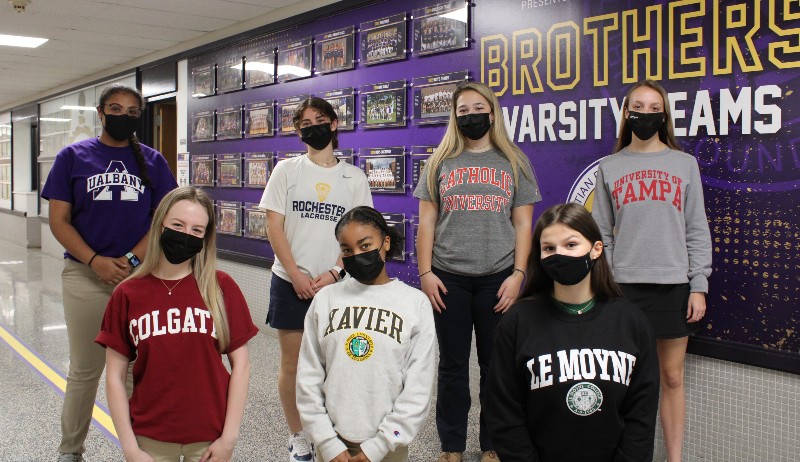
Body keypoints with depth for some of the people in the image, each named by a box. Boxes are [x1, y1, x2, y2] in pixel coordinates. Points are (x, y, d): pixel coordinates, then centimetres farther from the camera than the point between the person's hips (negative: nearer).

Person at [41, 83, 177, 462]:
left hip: (141, 275, 1)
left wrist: (132, 260, -11)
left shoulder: (153, 161, 8)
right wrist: (95, 261, -12)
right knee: (84, 370, 8)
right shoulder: (74, 156, 6)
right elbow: (59, 220, 1)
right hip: (85, 275, 0)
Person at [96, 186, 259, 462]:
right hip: (150, 438, 1)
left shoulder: (221, 288, -5)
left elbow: (240, 364, -4)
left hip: (209, 437, 0)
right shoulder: (127, 294, -3)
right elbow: (115, 376, -1)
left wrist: (229, 438, -7)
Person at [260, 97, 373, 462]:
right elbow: (274, 227, -1)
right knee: (292, 361, 4)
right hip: (291, 282, 0)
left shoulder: (354, 177, 5)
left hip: (335, 283, 0)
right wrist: (297, 276, -9)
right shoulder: (287, 170, 4)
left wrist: (334, 273, -10)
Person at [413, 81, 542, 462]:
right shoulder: (440, 162, 8)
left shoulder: (514, 162, 7)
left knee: (495, 363, 7)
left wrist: (518, 274, -5)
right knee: (452, 363, 8)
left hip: (498, 278, 0)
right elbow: (426, 221, 6)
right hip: (448, 278, 1)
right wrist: (425, 272, -3)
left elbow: (523, 224, 4)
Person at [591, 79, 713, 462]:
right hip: (625, 284, 0)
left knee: (672, 376, 7)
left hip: (674, 284, 0)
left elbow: (697, 230, 5)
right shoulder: (609, 167, 7)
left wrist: (699, 285, -2)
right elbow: (601, 233, 7)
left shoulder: (684, 164, 6)